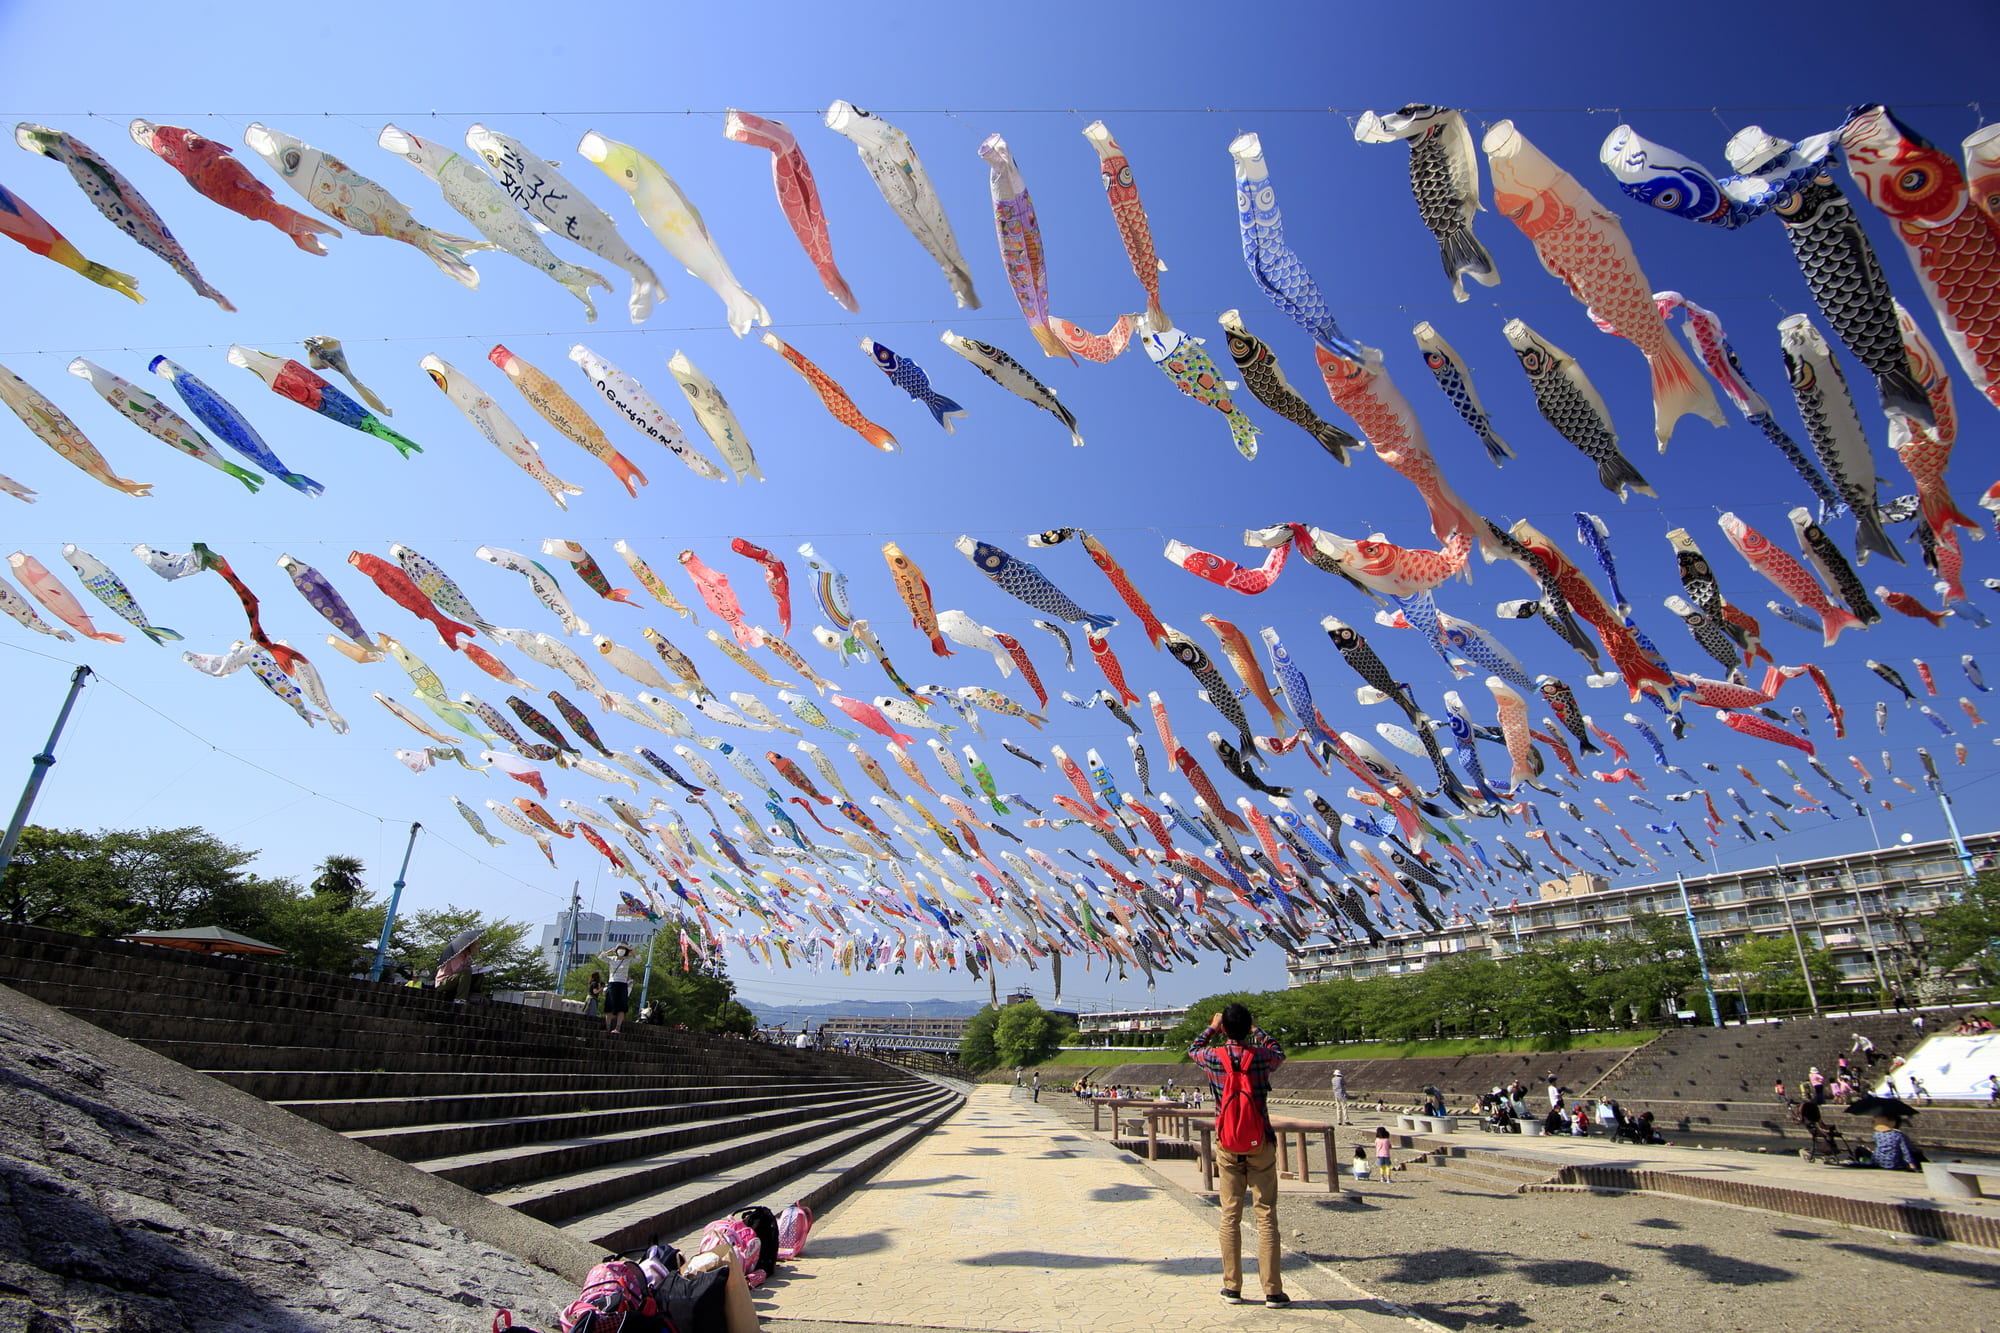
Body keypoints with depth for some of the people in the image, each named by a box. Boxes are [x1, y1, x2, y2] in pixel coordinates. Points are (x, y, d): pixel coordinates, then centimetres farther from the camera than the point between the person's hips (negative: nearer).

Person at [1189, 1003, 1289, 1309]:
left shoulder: (1214, 1057, -7)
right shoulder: (1261, 1056, -9)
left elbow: (1193, 1050, 17)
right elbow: (1279, 1053, 16)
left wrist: (1211, 1028, 26)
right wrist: (1257, 1030, 25)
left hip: (1228, 1146, 1)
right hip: (1260, 1144, -1)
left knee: (1230, 1216, 8)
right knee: (1266, 1216, 4)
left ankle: (1232, 1286, 14)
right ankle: (1273, 1291, 6)